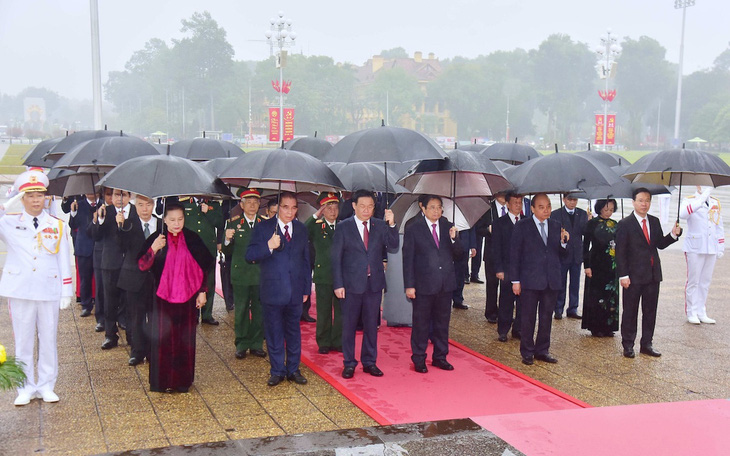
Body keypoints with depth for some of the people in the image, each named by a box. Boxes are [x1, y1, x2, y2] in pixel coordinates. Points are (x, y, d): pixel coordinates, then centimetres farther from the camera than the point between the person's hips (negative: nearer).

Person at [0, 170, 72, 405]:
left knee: (48, 339, 6)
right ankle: (26, 388, 18)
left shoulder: (58, 226, 6)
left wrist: (66, 292, 3)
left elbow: (64, 261, 7)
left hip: (49, 291, 1)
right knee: (23, 341, 6)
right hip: (20, 290, 0)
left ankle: (46, 386, 18)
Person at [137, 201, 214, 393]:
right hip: (163, 296, -1)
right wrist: (154, 249, -27)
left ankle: (182, 380, 20)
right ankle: (162, 381, 14)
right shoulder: (156, 238, -4)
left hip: (187, 296, 2)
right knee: (163, 339, 2)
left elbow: (204, 267, 8)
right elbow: (142, 265, -11)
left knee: (185, 339, 8)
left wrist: (202, 291, 4)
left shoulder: (192, 239, 1)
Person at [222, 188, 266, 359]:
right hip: (240, 274, -1)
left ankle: (257, 344, 18)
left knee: (259, 311, 7)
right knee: (241, 311, 5)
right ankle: (242, 345, 16)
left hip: (261, 274, 1)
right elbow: (227, 252, -1)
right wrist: (227, 240, -20)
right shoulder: (233, 223, 3)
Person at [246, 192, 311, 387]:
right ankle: (277, 371, 17)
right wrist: (269, 246, -28)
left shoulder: (301, 229, 9)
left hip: (295, 291, 3)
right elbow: (249, 255, -10)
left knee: (294, 332, 11)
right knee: (274, 333, 5)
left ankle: (293, 370, 22)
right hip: (272, 290, -3)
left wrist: (307, 288, 12)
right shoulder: (264, 228, -3)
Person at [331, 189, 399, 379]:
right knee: (349, 325, 6)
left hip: (374, 284, 3)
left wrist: (391, 225, -18)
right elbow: (336, 258, -3)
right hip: (351, 284, -2)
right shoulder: (343, 227, -3)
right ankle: (349, 363, 18)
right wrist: (338, 284, -9)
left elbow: (393, 248, -5)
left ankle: (369, 362, 23)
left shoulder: (380, 226, 4)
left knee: (371, 325, 11)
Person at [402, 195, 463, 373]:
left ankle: (440, 357, 27)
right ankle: (419, 360, 16)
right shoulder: (413, 229, -3)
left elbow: (459, 255, 5)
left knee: (442, 322, 13)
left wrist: (453, 239, -14)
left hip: (445, 285, 4)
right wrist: (409, 285, -9)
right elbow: (408, 259, -4)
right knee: (421, 324, 5)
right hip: (423, 285, -4)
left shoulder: (448, 227, 7)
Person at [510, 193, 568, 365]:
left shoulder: (556, 226, 8)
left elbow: (561, 254, 12)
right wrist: (515, 280, -7)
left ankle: (542, 350, 24)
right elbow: (515, 254, -4)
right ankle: (527, 352, 16)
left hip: (551, 280, 4)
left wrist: (563, 242, -10)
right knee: (528, 318, 4)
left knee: (547, 317, 12)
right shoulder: (522, 226, -3)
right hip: (530, 280, -4)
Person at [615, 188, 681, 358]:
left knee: (650, 311, 11)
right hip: (634, 275, -5)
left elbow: (660, 244, 13)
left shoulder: (655, 222, 9)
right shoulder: (625, 224, -8)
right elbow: (620, 252, -9)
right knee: (630, 311, 3)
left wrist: (673, 234, -5)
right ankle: (628, 345, 13)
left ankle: (646, 344, 21)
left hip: (653, 274, 5)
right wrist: (623, 275, -14)